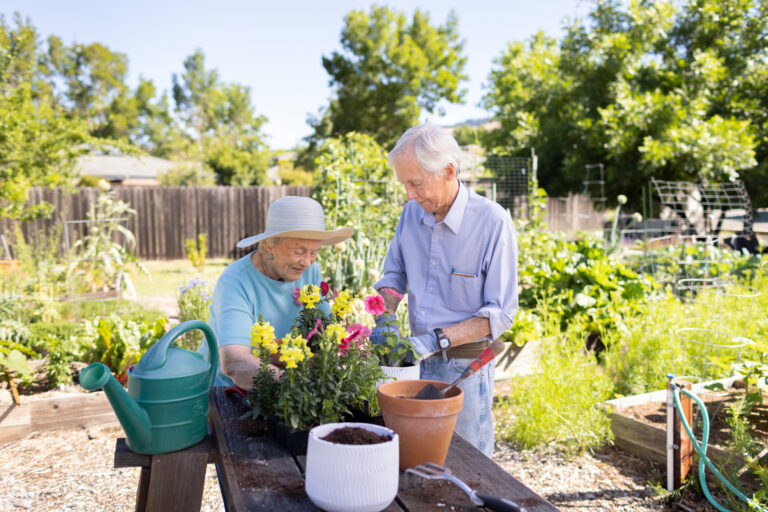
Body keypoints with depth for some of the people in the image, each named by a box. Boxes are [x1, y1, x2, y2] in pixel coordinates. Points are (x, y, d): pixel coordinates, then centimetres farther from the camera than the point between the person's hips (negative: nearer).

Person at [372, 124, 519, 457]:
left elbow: (501, 313, -14)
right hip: (419, 360, 5)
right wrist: (384, 321, -3)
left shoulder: (492, 222, -15)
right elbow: (393, 275, 14)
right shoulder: (412, 212, 1)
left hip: (465, 366, -4)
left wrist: (437, 340, -22)